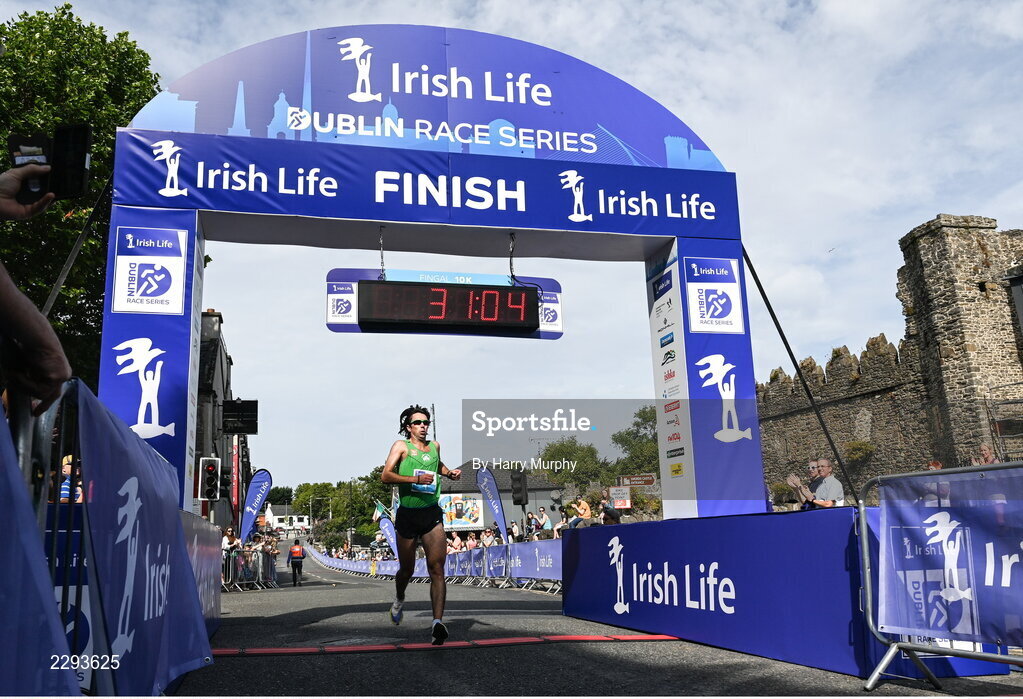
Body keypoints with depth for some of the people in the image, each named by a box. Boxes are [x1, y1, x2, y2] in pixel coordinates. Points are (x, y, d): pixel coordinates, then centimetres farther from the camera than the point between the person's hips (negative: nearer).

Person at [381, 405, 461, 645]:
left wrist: (449, 472, 14)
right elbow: (386, 476, -15)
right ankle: (399, 599, 44)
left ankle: (438, 621, -17)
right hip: (407, 515, -2)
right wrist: (416, 479, -25)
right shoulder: (401, 446, -3)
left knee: (437, 568, -12)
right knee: (407, 569, 12)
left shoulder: (435, 445, 12)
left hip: (432, 514, 2)